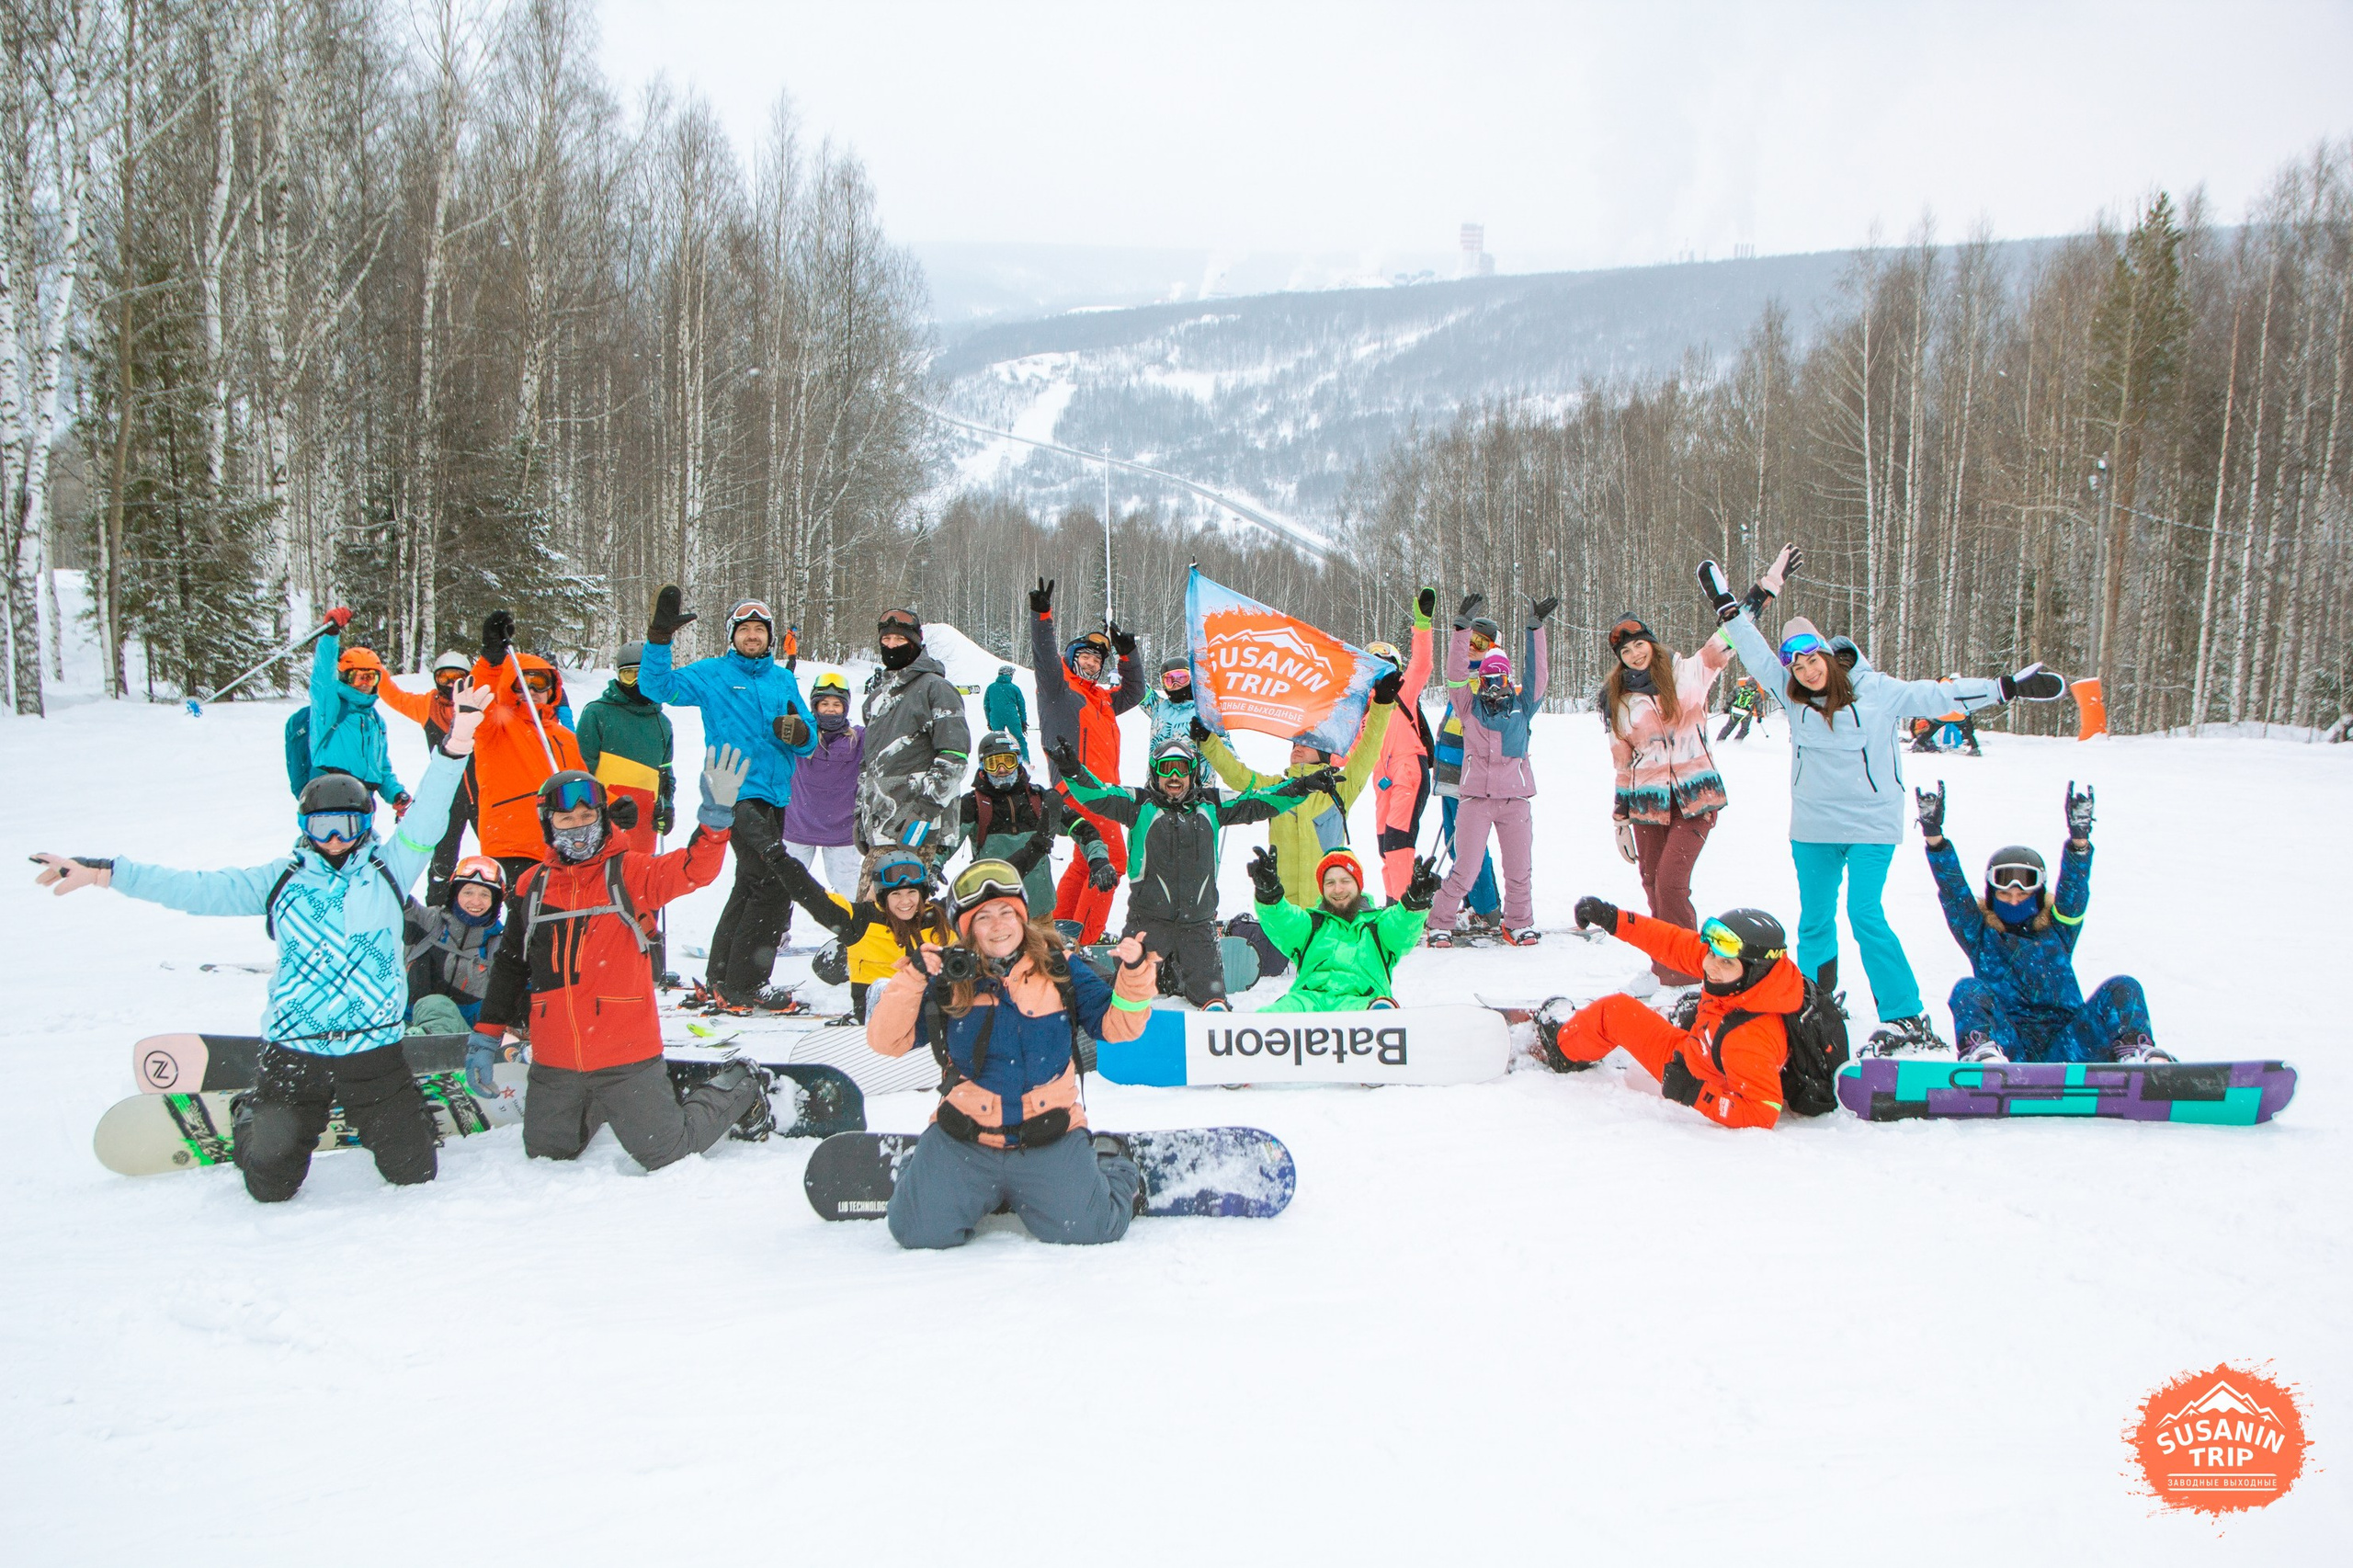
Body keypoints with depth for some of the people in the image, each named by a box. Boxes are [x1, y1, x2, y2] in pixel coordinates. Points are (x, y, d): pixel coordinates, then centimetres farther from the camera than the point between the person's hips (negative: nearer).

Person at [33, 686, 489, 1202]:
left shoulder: (388, 871, 3)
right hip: (292, 1050, 1)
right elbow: (200, 889, 6)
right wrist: (103, 871, -1)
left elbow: (426, 819, -10)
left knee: (413, 1172, 0)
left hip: (374, 1053, -1)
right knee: (271, 1184, 1)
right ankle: (255, 1118, 35)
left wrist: (454, 745, -26)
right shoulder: (281, 881, 8)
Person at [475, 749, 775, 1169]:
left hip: (625, 1057, -4)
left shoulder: (629, 873, -4)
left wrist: (716, 816, -38)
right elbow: (510, 966, 16)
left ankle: (739, 1089, 25)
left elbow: (693, 870, -22)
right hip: (553, 1063, 4)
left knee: (667, 1154, 0)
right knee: (546, 1156, 16)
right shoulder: (532, 886, 7)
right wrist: (488, 1033, 14)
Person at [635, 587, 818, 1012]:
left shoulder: (784, 679, 15)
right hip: (738, 793, -7)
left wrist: (799, 733, -10)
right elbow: (658, 686, -10)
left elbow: (809, 741, 13)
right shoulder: (712, 674, 1)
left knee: (751, 885, 15)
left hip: (775, 793, 7)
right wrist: (660, 638, -21)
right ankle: (741, 988, -5)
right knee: (774, 885, -14)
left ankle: (721, 979, 29)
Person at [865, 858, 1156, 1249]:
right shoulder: (948, 982, 0)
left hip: (1049, 1138, 0)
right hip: (964, 1139, 0)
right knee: (921, 1231, -14)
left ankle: (1112, 1170, 20)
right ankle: (923, 1175, 22)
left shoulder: (1060, 970, 3)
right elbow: (887, 1039, -5)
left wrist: (1135, 974, -15)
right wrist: (912, 978, -19)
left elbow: (1115, 1023, 3)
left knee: (1087, 1227, -16)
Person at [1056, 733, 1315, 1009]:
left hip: (1199, 923, 3)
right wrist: (1074, 771, -28)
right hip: (1149, 920, -3)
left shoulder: (1211, 808, 10)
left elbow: (1257, 802, 10)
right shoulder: (1140, 805, 2)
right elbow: (1098, 796, -10)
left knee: (1210, 993, 7)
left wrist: (1302, 786, 3)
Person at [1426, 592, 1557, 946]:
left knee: (1519, 870, 7)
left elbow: (1537, 673, 2)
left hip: (1516, 799, 2)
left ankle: (1519, 924, 25)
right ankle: (1440, 924, 9)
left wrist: (1535, 628, -5)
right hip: (1476, 797, -2)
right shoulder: (1470, 707, 8)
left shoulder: (1522, 706, 12)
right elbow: (1456, 673, -3)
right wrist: (1462, 628, -13)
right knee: (1465, 870, -5)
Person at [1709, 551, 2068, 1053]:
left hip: (1871, 825, -4)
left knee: (1865, 917, -14)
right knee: (1814, 921, 11)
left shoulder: (1876, 691, -7)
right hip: (1812, 829, 4)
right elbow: (1755, 651, 5)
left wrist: (2010, 687, -8)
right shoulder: (1792, 696, 2)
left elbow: (1938, 695, -6)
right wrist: (1726, 604, 1)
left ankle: (1906, 1018, -6)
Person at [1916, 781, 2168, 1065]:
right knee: (1968, 990, -27)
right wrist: (1934, 836, -11)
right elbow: (1953, 889, 4)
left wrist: (2079, 839, -15)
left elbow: (2074, 889, 4)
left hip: (2065, 1049, 2)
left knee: (2123, 989, -15)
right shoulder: (1980, 935, 17)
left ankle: (2135, 1052, -36)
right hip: (2009, 1049, -2)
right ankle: (1981, 1053, -55)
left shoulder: (2057, 932, 20)